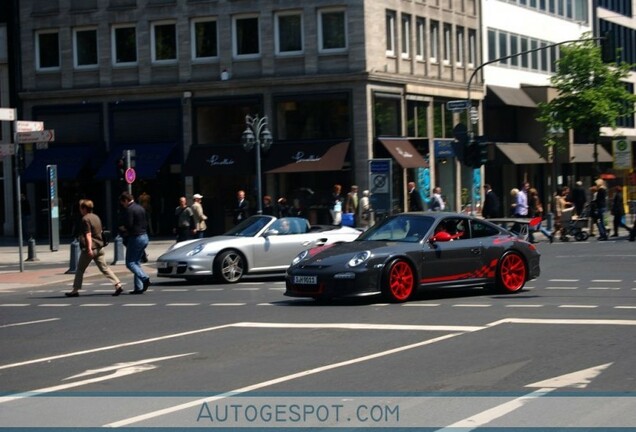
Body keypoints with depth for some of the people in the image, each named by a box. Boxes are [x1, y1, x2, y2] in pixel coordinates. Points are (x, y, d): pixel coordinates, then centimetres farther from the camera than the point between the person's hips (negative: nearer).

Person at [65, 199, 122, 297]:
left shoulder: (85, 219, -11)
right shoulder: (96, 217, 14)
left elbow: (88, 235, -19)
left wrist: (89, 248, -24)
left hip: (89, 249, -7)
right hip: (99, 248, 7)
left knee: (80, 270, 6)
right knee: (104, 268, 4)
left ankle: (75, 290, 12)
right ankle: (117, 284, -11)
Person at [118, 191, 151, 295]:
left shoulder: (129, 210, -13)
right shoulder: (141, 208, 13)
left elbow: (128, 226, -20)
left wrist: (122, 228, 2)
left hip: (135, 238, -9)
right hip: (144, 237, 9)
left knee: (130, 263, -2)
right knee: (136, 262, 15)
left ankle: (145, 279, -21)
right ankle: (139, 287, 9)